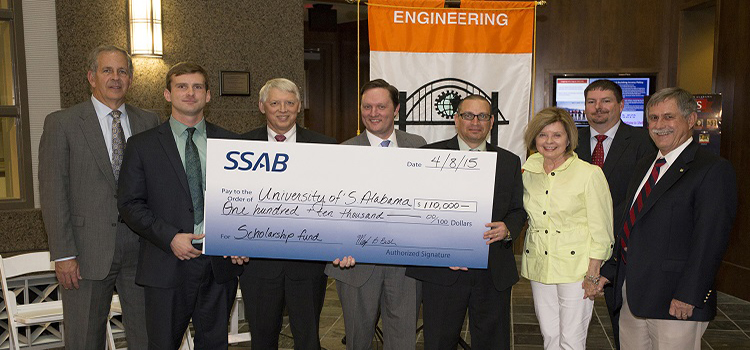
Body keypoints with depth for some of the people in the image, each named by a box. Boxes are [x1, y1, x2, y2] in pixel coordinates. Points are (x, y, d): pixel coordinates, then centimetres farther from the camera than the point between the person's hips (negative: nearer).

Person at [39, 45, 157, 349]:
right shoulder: (62, 123, 0)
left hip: (142, 248, 3)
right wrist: (63, 254, -9)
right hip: (88, 252, -2)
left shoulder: (148, 122, 9)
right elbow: (53, 194, -4)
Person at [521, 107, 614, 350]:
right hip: (539, 266, 5)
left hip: (575, 266, -4)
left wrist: (593, 275, -10)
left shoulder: (589, 173, -9)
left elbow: (601, 230, -7)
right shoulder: (529, 173, 6)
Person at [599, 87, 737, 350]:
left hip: (676, 302, -7)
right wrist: (609, 269, 12)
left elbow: (710, 239, -16)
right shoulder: (644, 166, 15)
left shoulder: (713, 169, -9)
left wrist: (687, 296, -19)